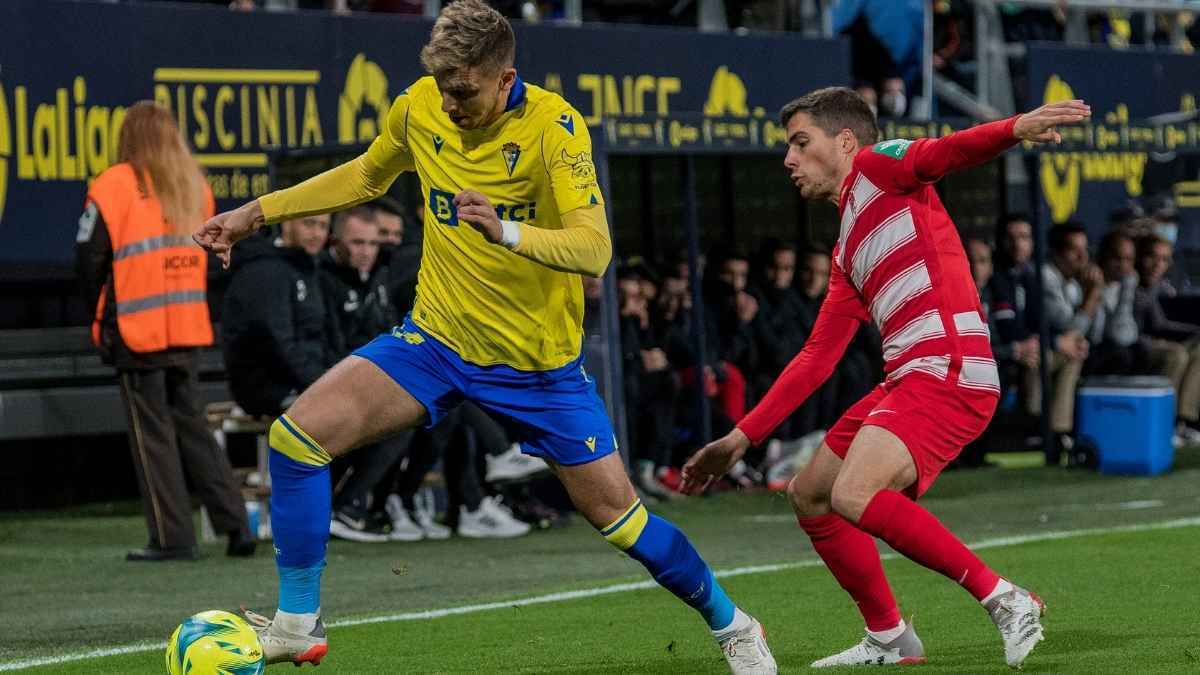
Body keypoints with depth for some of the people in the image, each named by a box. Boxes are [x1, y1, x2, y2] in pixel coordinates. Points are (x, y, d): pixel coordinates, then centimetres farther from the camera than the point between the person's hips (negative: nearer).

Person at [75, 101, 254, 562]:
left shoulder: (115, 186, -8)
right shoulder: (195, 186, 11)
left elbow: (89, 256, -8)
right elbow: (207, 254, 14)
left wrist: (102, 315, 4)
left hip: (137, 332, -5)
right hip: (188, 332, 6)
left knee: (152, 433, 0)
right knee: (191, 426, 14)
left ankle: (173, 539, -2)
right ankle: (235, 525, 9)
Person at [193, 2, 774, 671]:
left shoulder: (553, 126, -21)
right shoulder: (419, 107, -6)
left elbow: (595, 250, -31)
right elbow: (366, 176, 16)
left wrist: (508, 231, -49)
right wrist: (258, 212, 12)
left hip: (538, 361, -4)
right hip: (436, 339, 4)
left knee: (617, 513, 0)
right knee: (297, 436, -14)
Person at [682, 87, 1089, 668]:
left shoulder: (878, 165, 1)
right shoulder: (846, 254, 25)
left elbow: (948, 151, -19)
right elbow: (817, 356, 26)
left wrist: (1017, 128, -40)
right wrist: (741, 439, 25)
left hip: (949, 374, -10)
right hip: (905, 381, 10)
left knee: (854, 495, -26)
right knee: (808, 494, 17)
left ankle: (1004, 600, -19)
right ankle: (889, 638, 23)